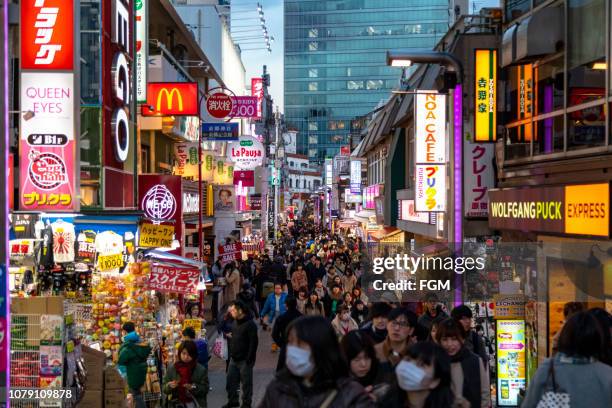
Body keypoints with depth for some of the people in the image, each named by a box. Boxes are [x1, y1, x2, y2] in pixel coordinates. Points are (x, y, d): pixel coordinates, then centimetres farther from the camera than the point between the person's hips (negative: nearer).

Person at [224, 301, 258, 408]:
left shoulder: (250, 324, -16)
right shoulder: (235, 322, 10)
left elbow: (254, 343, -19)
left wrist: (249, 359, -20)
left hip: (244, 360, -8)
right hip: (234, 358, 8)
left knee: (246, 383, 3)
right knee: (231, 381, 13)